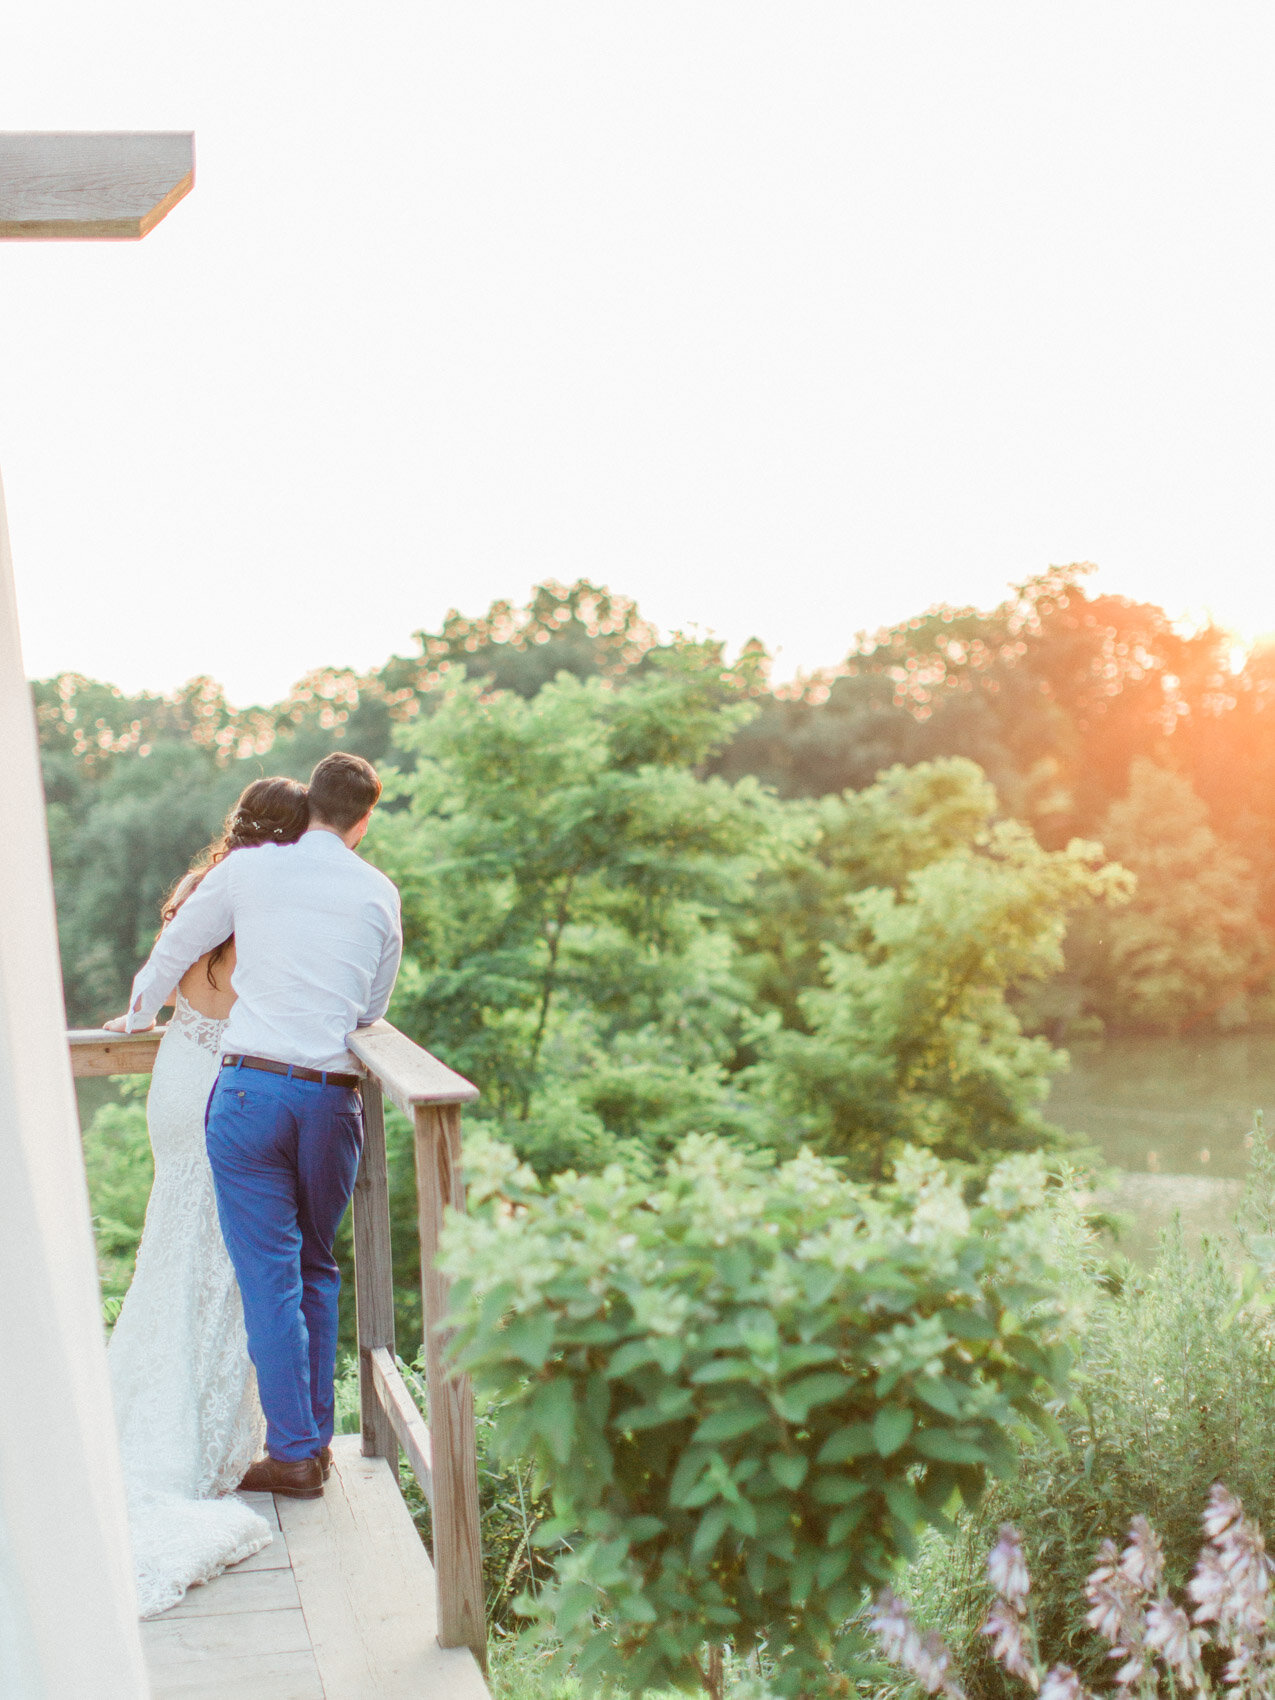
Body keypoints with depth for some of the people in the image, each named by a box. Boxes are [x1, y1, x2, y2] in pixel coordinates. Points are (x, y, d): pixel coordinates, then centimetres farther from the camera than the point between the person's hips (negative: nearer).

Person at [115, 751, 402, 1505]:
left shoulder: (248, 869, 3)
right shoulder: (380, 893, 8)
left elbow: (174, 948, 17)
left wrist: (141, 1016, 36)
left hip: (251, 1085, -2)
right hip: (333, 1096, 2)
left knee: (269, 1276, 1)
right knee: (318, 1271, 16)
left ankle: (294, 1454, 4)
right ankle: (317, 1436, 23)